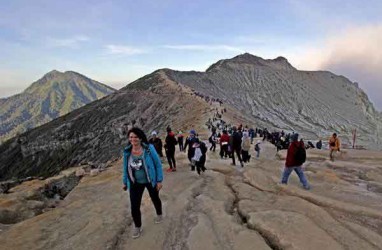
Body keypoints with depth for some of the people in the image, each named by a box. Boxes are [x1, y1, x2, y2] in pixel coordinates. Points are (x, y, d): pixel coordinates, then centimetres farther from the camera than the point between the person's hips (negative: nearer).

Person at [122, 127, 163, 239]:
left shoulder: (149, 148, -21)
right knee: (134, 206, -1)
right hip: (135, 183, 2)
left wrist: (159, 180, -13)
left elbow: (158, 164, -14)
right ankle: (137, 227, 24)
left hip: (151, 181, -2)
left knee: (155, 199, 22)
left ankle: (159, 214, 53)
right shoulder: (127, 151, -10)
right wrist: (125, 182, 9)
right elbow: (125, 167, 3)